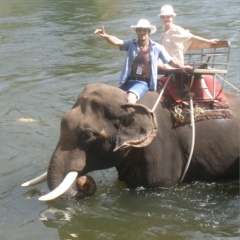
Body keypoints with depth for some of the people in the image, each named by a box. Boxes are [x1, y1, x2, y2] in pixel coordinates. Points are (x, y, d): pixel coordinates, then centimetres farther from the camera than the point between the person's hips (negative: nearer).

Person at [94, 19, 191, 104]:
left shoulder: (157, 47, 4)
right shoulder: (131, 44, 6)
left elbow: (169, 61, 10)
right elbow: (117, 41, -9)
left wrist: (180, 67, -8)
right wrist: (105, 36, -28)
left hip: (143, 82, -4)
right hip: (128, 81, 4)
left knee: (131, 98, -33)